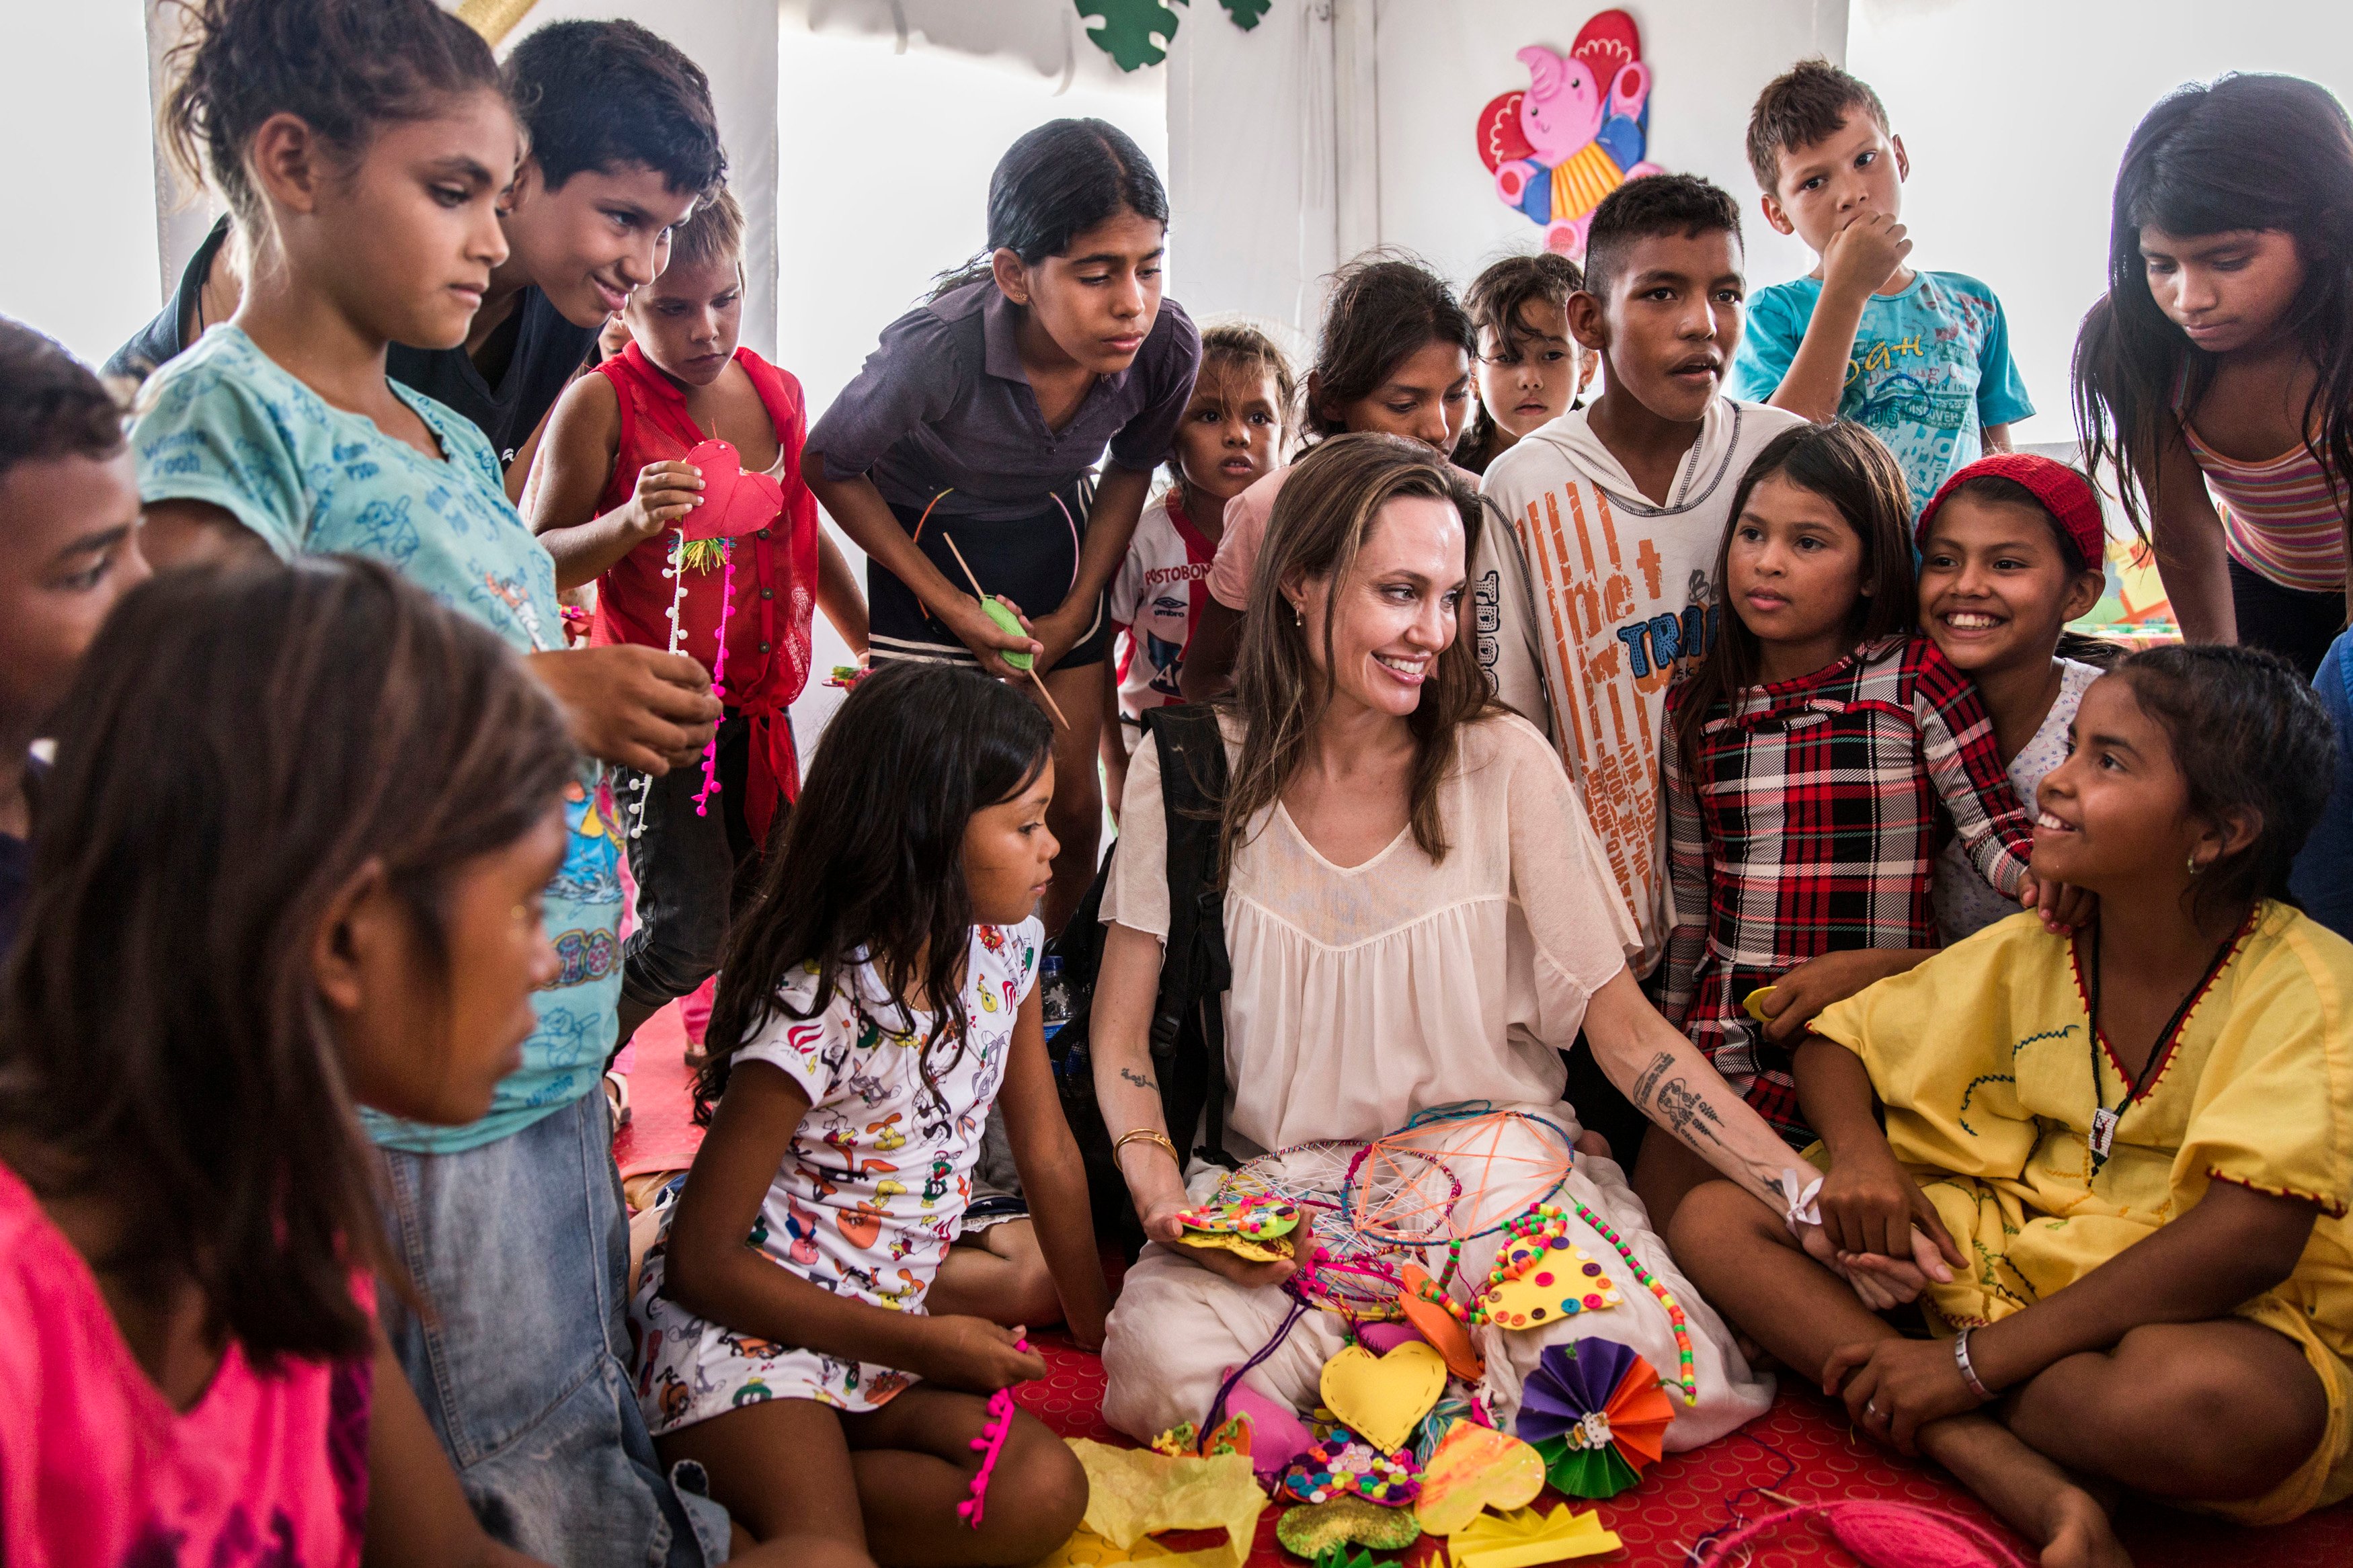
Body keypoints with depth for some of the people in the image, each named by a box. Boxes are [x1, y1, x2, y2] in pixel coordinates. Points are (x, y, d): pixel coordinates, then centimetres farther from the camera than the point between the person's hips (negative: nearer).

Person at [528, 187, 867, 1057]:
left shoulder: (777, 391, 6)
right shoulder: (600, 404, -11)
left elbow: (809, 538, 18)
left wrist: (875, 653, 20)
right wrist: (631, 522, -30)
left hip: (758, 699, 6)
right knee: (691, 929, -9)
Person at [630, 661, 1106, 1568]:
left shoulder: (1004, 942, -1)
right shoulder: (815, 1010, -22)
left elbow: (1048, 1154, 11)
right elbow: (701, 1262, -16)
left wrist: (1102, 1334, 15)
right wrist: (922, 1342, -13)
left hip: (880, 1328, 8)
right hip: (741, 1327, -8)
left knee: (1044, 1494, -18)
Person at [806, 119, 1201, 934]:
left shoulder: (1167, 347, -23)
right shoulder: (937, 351, -35)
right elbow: (830, 467, -15)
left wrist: (1075, 614, -4)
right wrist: (951, 609, -14)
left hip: (1054, 543, 3)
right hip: (927, 547, -3)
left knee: (1073, 803, 6)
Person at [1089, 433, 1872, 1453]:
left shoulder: (1504, 764, -4)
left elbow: (1623, 1026, -4)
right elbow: (1121, 1036, 0)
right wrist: (1161, 1195, -18)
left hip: (1498, 1182, 0)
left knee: (1638, 1370, -28)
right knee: (1164, 1365, -30)